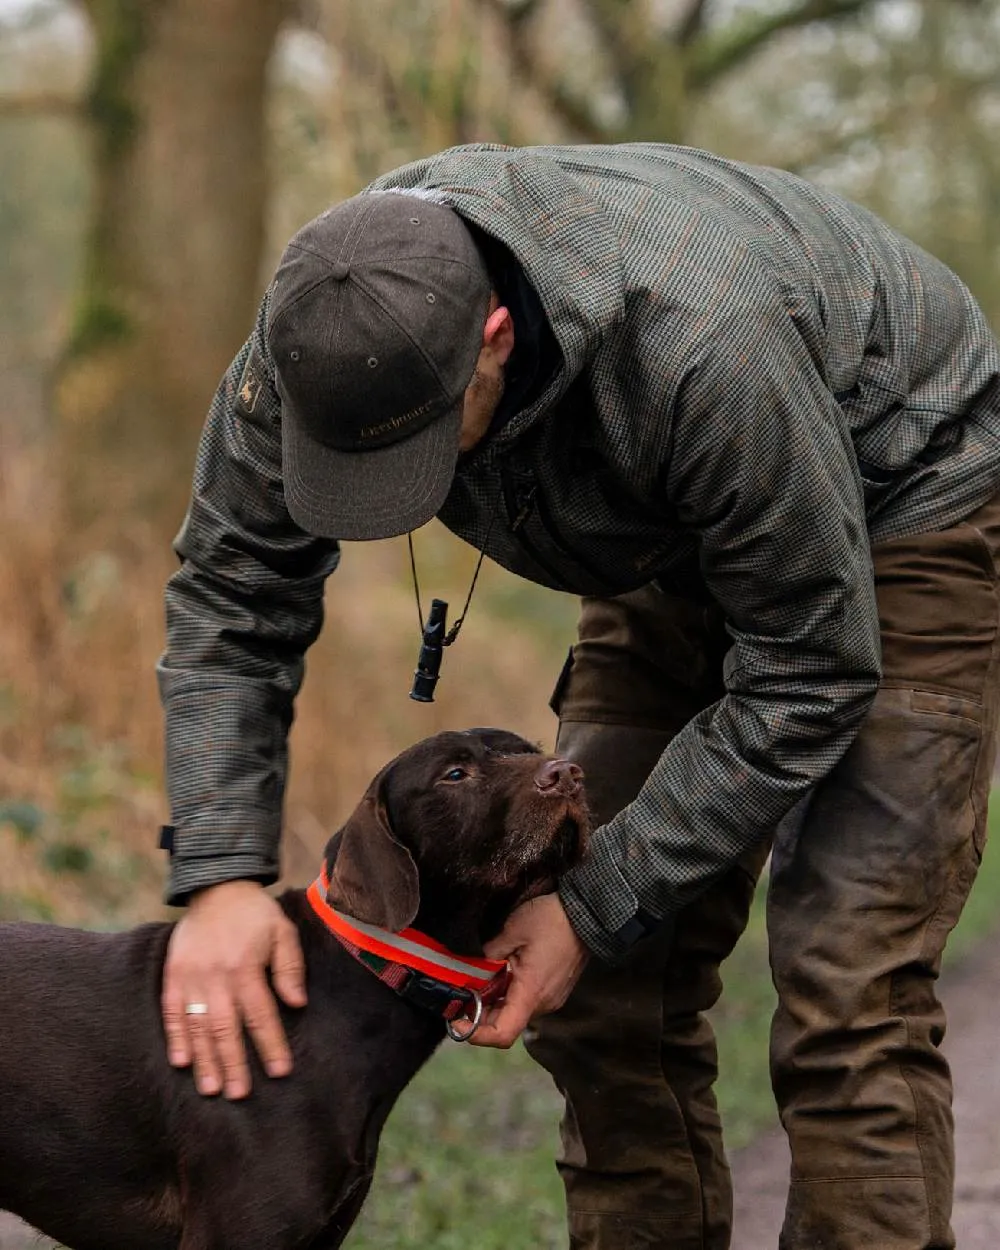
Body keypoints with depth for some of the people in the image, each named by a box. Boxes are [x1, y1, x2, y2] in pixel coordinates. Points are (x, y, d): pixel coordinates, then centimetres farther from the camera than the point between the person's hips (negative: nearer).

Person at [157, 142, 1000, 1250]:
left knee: (845, 995, -18)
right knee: (606, 995, 0)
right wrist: (218, 876, -25)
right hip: (675, 545, 6)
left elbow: (805, 675, -30)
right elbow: (230, 594, -12)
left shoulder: (700, 342, -41)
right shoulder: (321, 330, -24)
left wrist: (597, 907, -27)